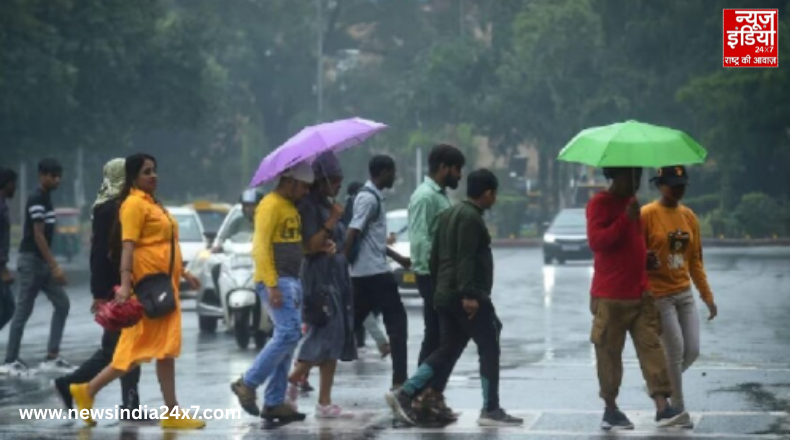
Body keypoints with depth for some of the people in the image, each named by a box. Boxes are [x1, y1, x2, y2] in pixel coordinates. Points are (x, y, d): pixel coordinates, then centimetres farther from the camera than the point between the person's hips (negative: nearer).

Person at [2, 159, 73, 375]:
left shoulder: (46, 199, 13)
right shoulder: (36, 199, -15)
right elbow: (38, 236, -20)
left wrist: (53, 265, 19)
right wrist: (55, 266, -23)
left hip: (42, 262, 9)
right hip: (32, 260, -9)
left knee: (62, 303, 5)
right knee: (24, 310, -4)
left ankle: (52, 357, 5)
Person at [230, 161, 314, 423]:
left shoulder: (291, 207, 19)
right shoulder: (271, 205, -11)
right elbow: (261, 247, -17)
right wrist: (272, 285, -23)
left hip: (292, 280, 10)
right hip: (276, 281, -10)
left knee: (288, 337, 7)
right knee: (288, 334, -17)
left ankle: (274, 402, 9)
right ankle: (248, 384, -7)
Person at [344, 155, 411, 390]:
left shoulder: (372, 197, 17)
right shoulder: (369, 199, -14)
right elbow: (352, 234, -21)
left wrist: (398, 258, 26)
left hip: (363, 273, 10)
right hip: (375, 272, -10)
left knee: (350, 324, 11)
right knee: (396, 322, -5)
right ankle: (399, 381, -8)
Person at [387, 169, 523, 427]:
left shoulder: (450, 214, 17)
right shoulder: (471, 218, -13)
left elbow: (436, 256, 21)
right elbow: (465, 259, -23)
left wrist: (439, 288, 25)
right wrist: (468, 294, -27)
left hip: (445, 295, 10)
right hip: (468, 297, -10)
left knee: (447, 351, 11)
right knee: (489, 349, -2)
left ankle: (404, 394, 2)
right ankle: (490, 411, 0)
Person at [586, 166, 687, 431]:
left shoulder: (632, 203, 16)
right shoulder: (600, 204, -8)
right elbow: (595, 241, -22)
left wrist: (647, 258, 14)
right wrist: (626, 218, -27)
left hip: (640, 293, 7)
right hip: (610, 297, -7)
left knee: (651, 346, -4)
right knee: (609, 353, 1)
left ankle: (662, 407, -11)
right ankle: (610, 411, 11)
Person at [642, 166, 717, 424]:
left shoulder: (689, 216, 8)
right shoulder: (647, 215, -10)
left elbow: (695, 260, 13)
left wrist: (707, 296, 12)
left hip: (684, 293, 6)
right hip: (658, 295, -6)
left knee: (692, 351, 3)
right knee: (676, 351, -7)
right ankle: (678, 408, 5)